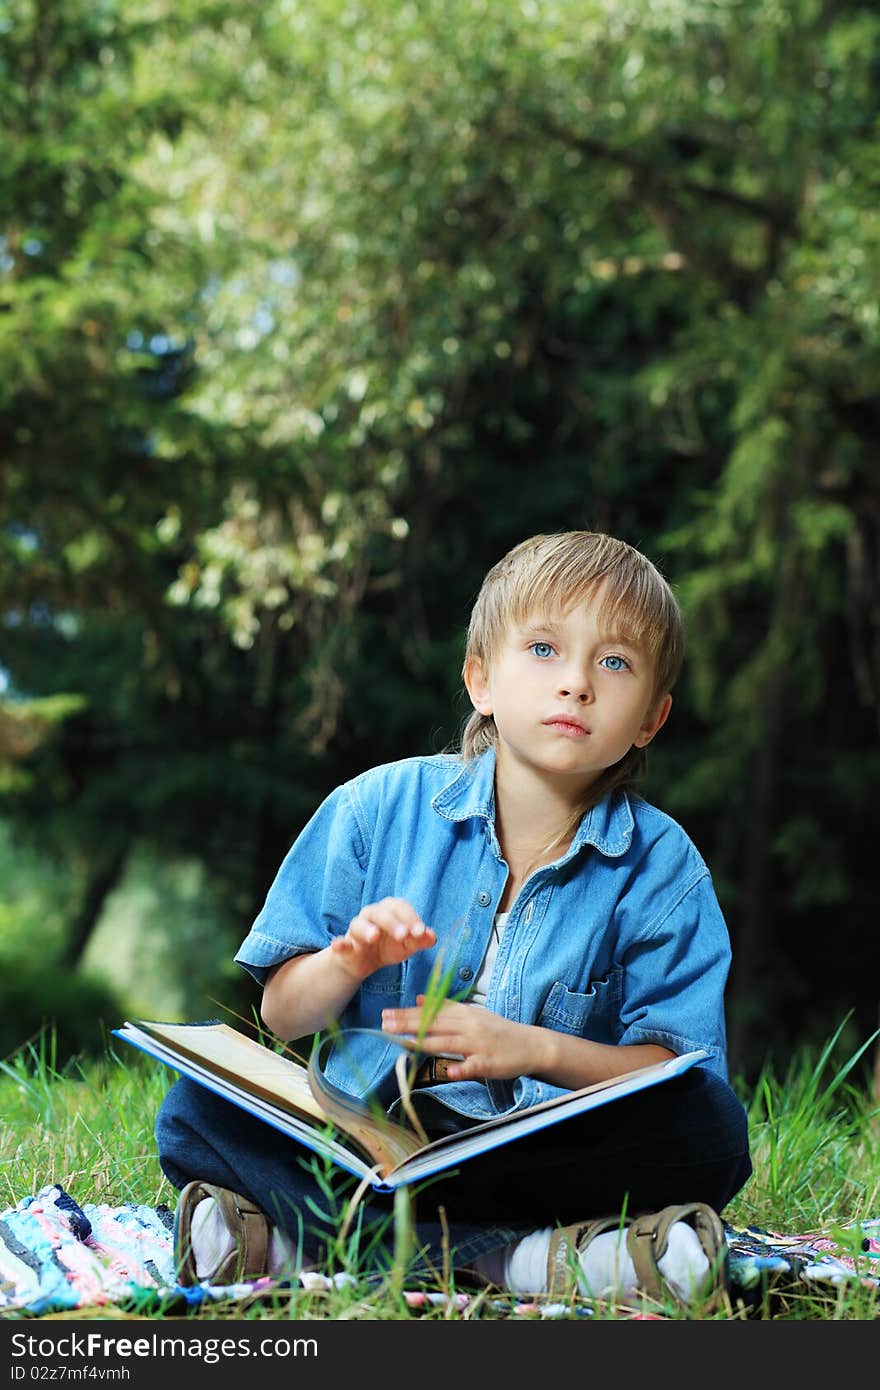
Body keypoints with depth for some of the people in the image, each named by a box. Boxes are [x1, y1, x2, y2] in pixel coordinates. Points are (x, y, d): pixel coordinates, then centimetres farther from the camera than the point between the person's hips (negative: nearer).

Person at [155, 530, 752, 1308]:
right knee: (199, 1114, -23)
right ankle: (518, 1258, -34)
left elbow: (669, 1066, -5)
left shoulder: (661, 867, 0)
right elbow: (282, 1015, 4)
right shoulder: (379, 810, 3)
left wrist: (537, 1049, -22)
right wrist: (349, 963, -18)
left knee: (711, 1126, -28)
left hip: (551, 1147, 0)